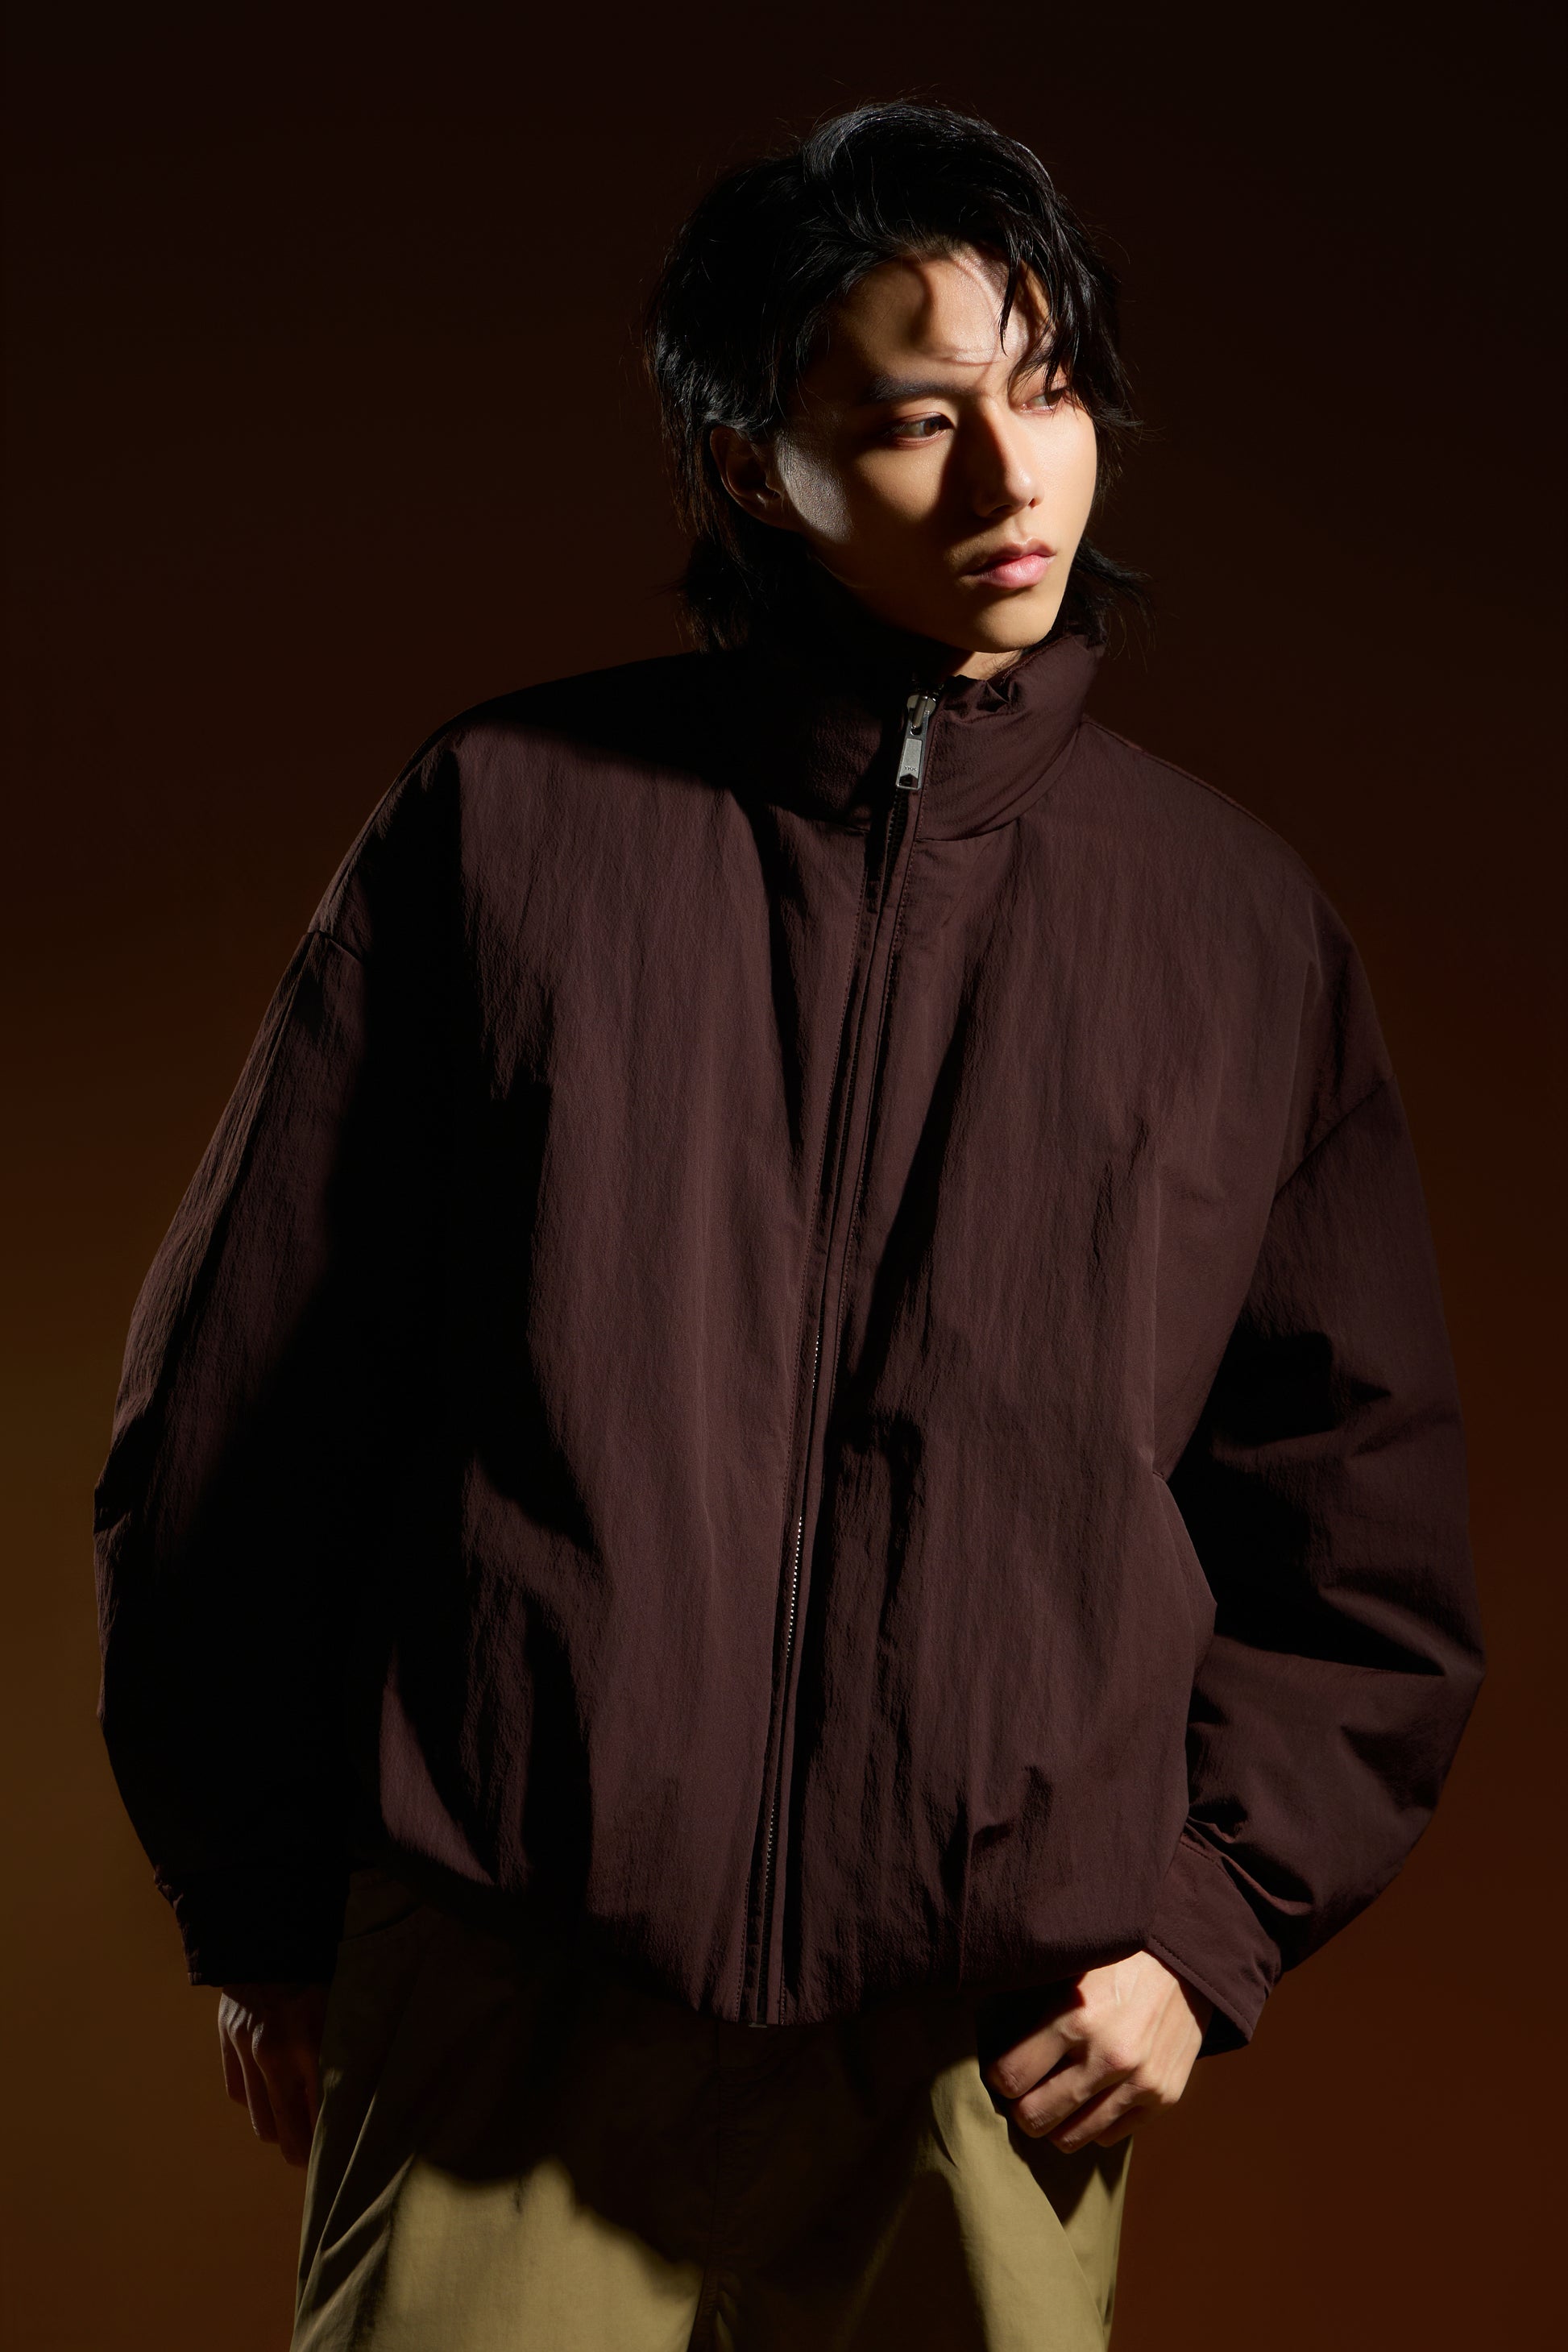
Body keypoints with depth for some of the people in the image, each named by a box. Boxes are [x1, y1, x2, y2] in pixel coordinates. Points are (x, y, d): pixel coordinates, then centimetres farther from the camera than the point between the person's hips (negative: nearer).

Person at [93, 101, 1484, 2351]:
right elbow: (230, 1410, 5)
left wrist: (1210, 1920, 3)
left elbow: (1368, 1517, 13)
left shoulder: (1237, 921, 6)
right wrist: (264, 1913, 6)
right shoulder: (512, 822, 1)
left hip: (994, 2074, 2)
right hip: (511, 2015, -1)